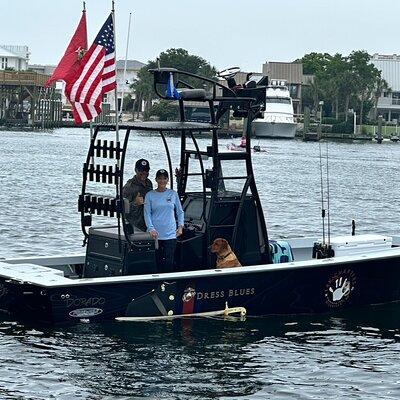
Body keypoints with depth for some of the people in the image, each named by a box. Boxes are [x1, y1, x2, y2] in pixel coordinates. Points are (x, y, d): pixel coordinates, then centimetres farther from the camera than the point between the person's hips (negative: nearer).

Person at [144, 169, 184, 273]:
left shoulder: (173, 194, 9)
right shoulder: (150, 195, 5)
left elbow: (180, 212, 15)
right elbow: (147, 213, 1)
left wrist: (180, 226, 4)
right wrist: (151, 229, -11)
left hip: (170, 233, 0)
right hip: (156, 234, 0)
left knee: (169, 262, -7)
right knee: (158, 261, 2)